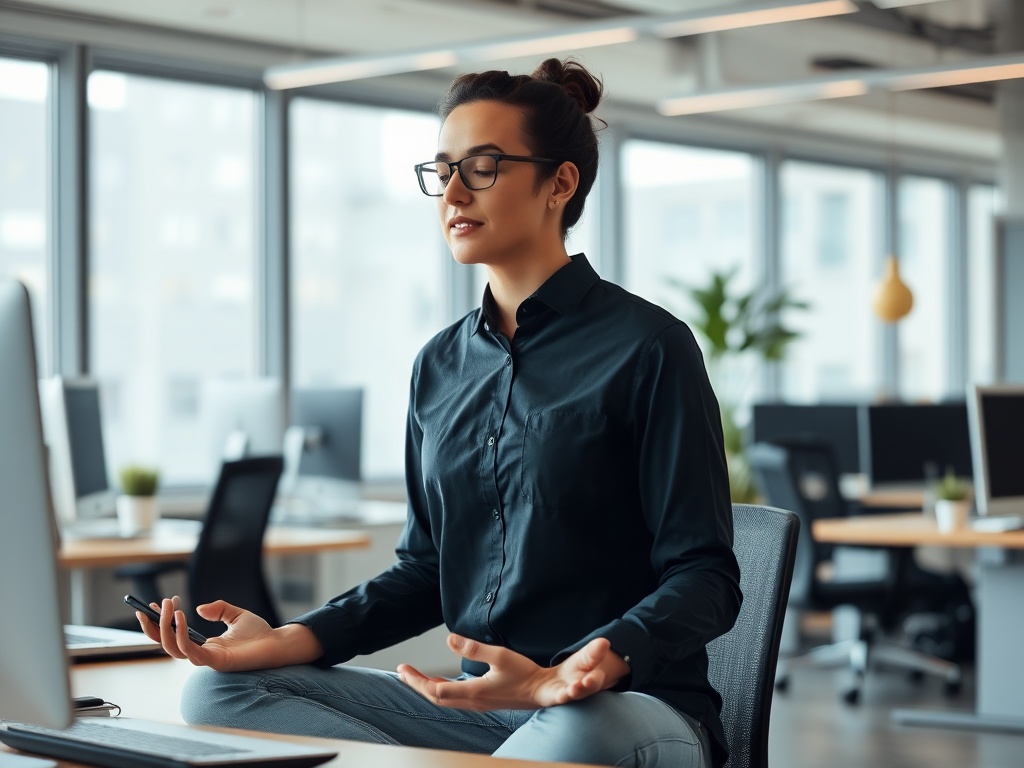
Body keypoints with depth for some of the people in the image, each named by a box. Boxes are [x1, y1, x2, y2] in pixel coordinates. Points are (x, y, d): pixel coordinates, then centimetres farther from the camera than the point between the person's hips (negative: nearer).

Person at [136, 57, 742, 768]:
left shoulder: (647, 348, -5)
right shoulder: (441, 365, 15)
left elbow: (706, 576, -9)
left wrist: (590, 670, -29)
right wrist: (288, 640, 0)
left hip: (630, 706, -6)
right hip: (482, 704, 7)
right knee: (221, 690, -10)